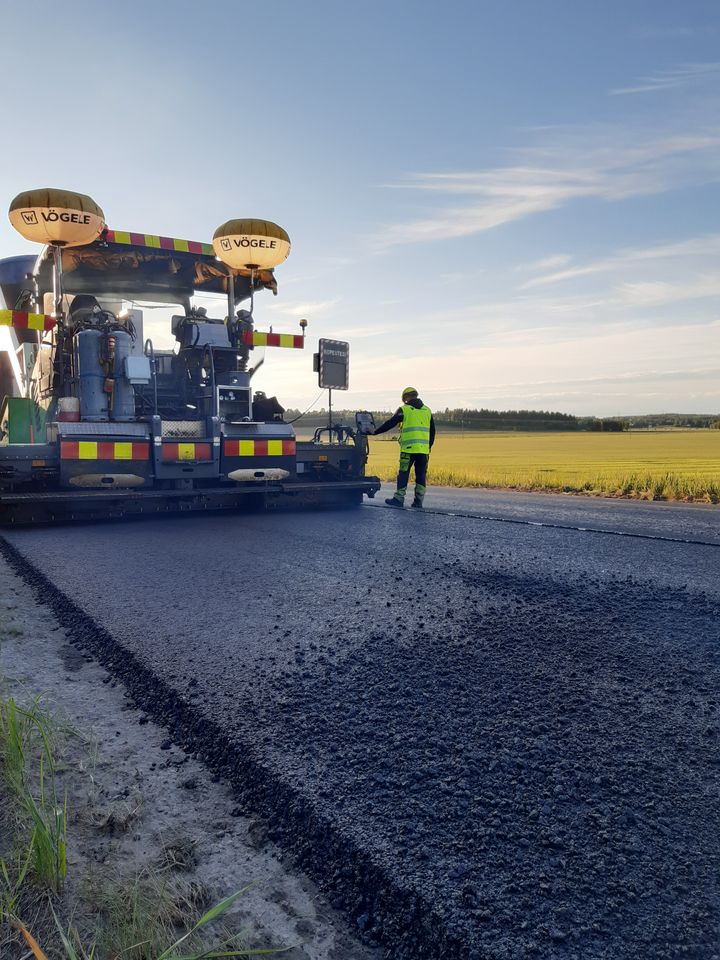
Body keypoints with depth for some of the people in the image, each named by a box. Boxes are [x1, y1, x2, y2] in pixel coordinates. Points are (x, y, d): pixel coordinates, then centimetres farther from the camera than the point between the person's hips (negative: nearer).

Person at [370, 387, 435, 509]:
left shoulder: (404, 409, -1)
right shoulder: (427, 410, 13)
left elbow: (390, 424, 2)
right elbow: (432, 432, 17)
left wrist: (375, 431, 12)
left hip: (408, 449, -4)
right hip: (423, 449, 4)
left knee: (403, 474, 4)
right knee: (421, 475, 7)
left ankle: (399, 499, 7)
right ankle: (419, 502, 9)